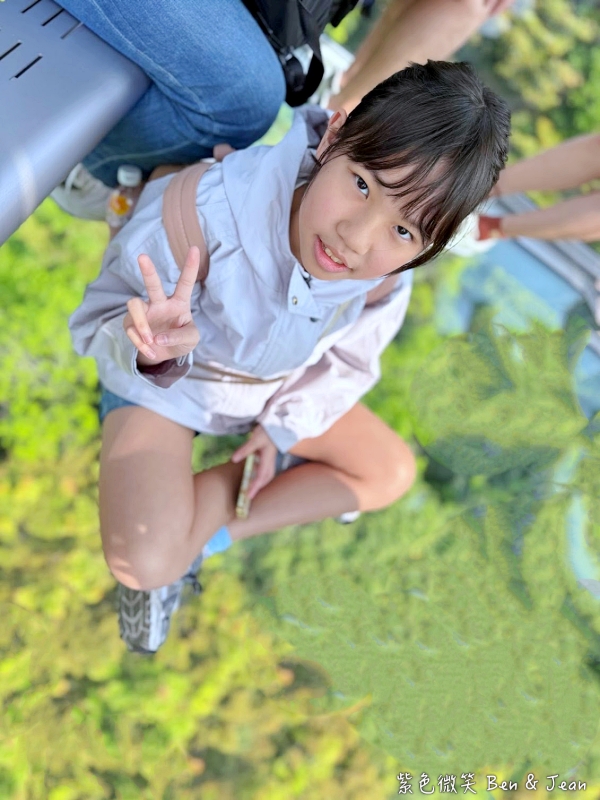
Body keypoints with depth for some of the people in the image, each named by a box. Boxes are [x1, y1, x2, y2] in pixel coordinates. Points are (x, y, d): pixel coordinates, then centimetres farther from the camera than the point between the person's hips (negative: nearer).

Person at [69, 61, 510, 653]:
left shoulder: (387, 277, -22)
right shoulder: (203, 209, -40)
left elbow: (348, 361, 0)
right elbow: (99, 321, -27)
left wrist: (284, 425, -9)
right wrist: (153, 350, -49)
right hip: (161, 382, -5)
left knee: (392, 471, 3)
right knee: (143, 565, -25)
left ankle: (204, 529, 1)